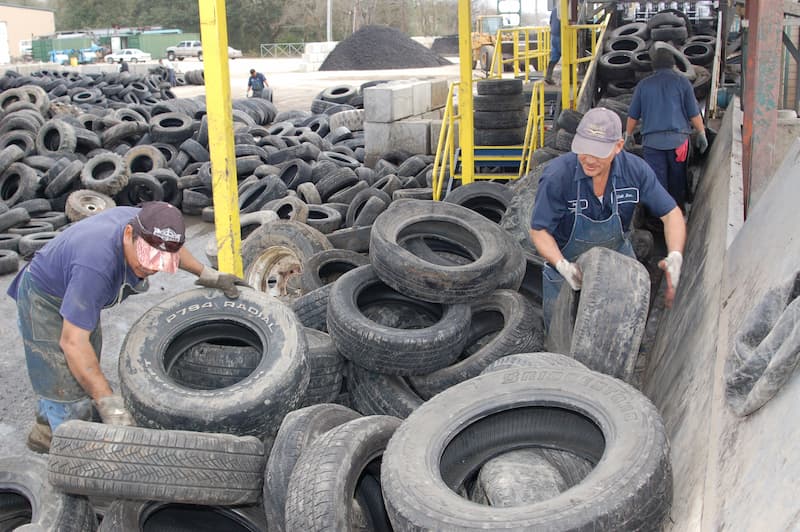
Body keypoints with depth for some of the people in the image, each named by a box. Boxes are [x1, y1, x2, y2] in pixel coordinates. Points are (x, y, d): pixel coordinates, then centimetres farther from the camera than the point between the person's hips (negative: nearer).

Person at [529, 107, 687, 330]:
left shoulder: (635, 170, -23)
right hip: (568, 260, -2)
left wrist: (675, 258, -31)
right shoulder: (557, 176, -31)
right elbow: (539, 230, -21)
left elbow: (671, 214, -14)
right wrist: (562, 266, -38)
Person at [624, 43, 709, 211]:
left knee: (657, 180, 2)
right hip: (678, 138, 0)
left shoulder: (644, 84, 5)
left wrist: (628, 135, 25)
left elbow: (633, 115, 11)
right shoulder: (681, 81, 0)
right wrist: (701, 133, 14)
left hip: (651, 140, 0)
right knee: (677, 179, 14)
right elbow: (694, 113, 1)